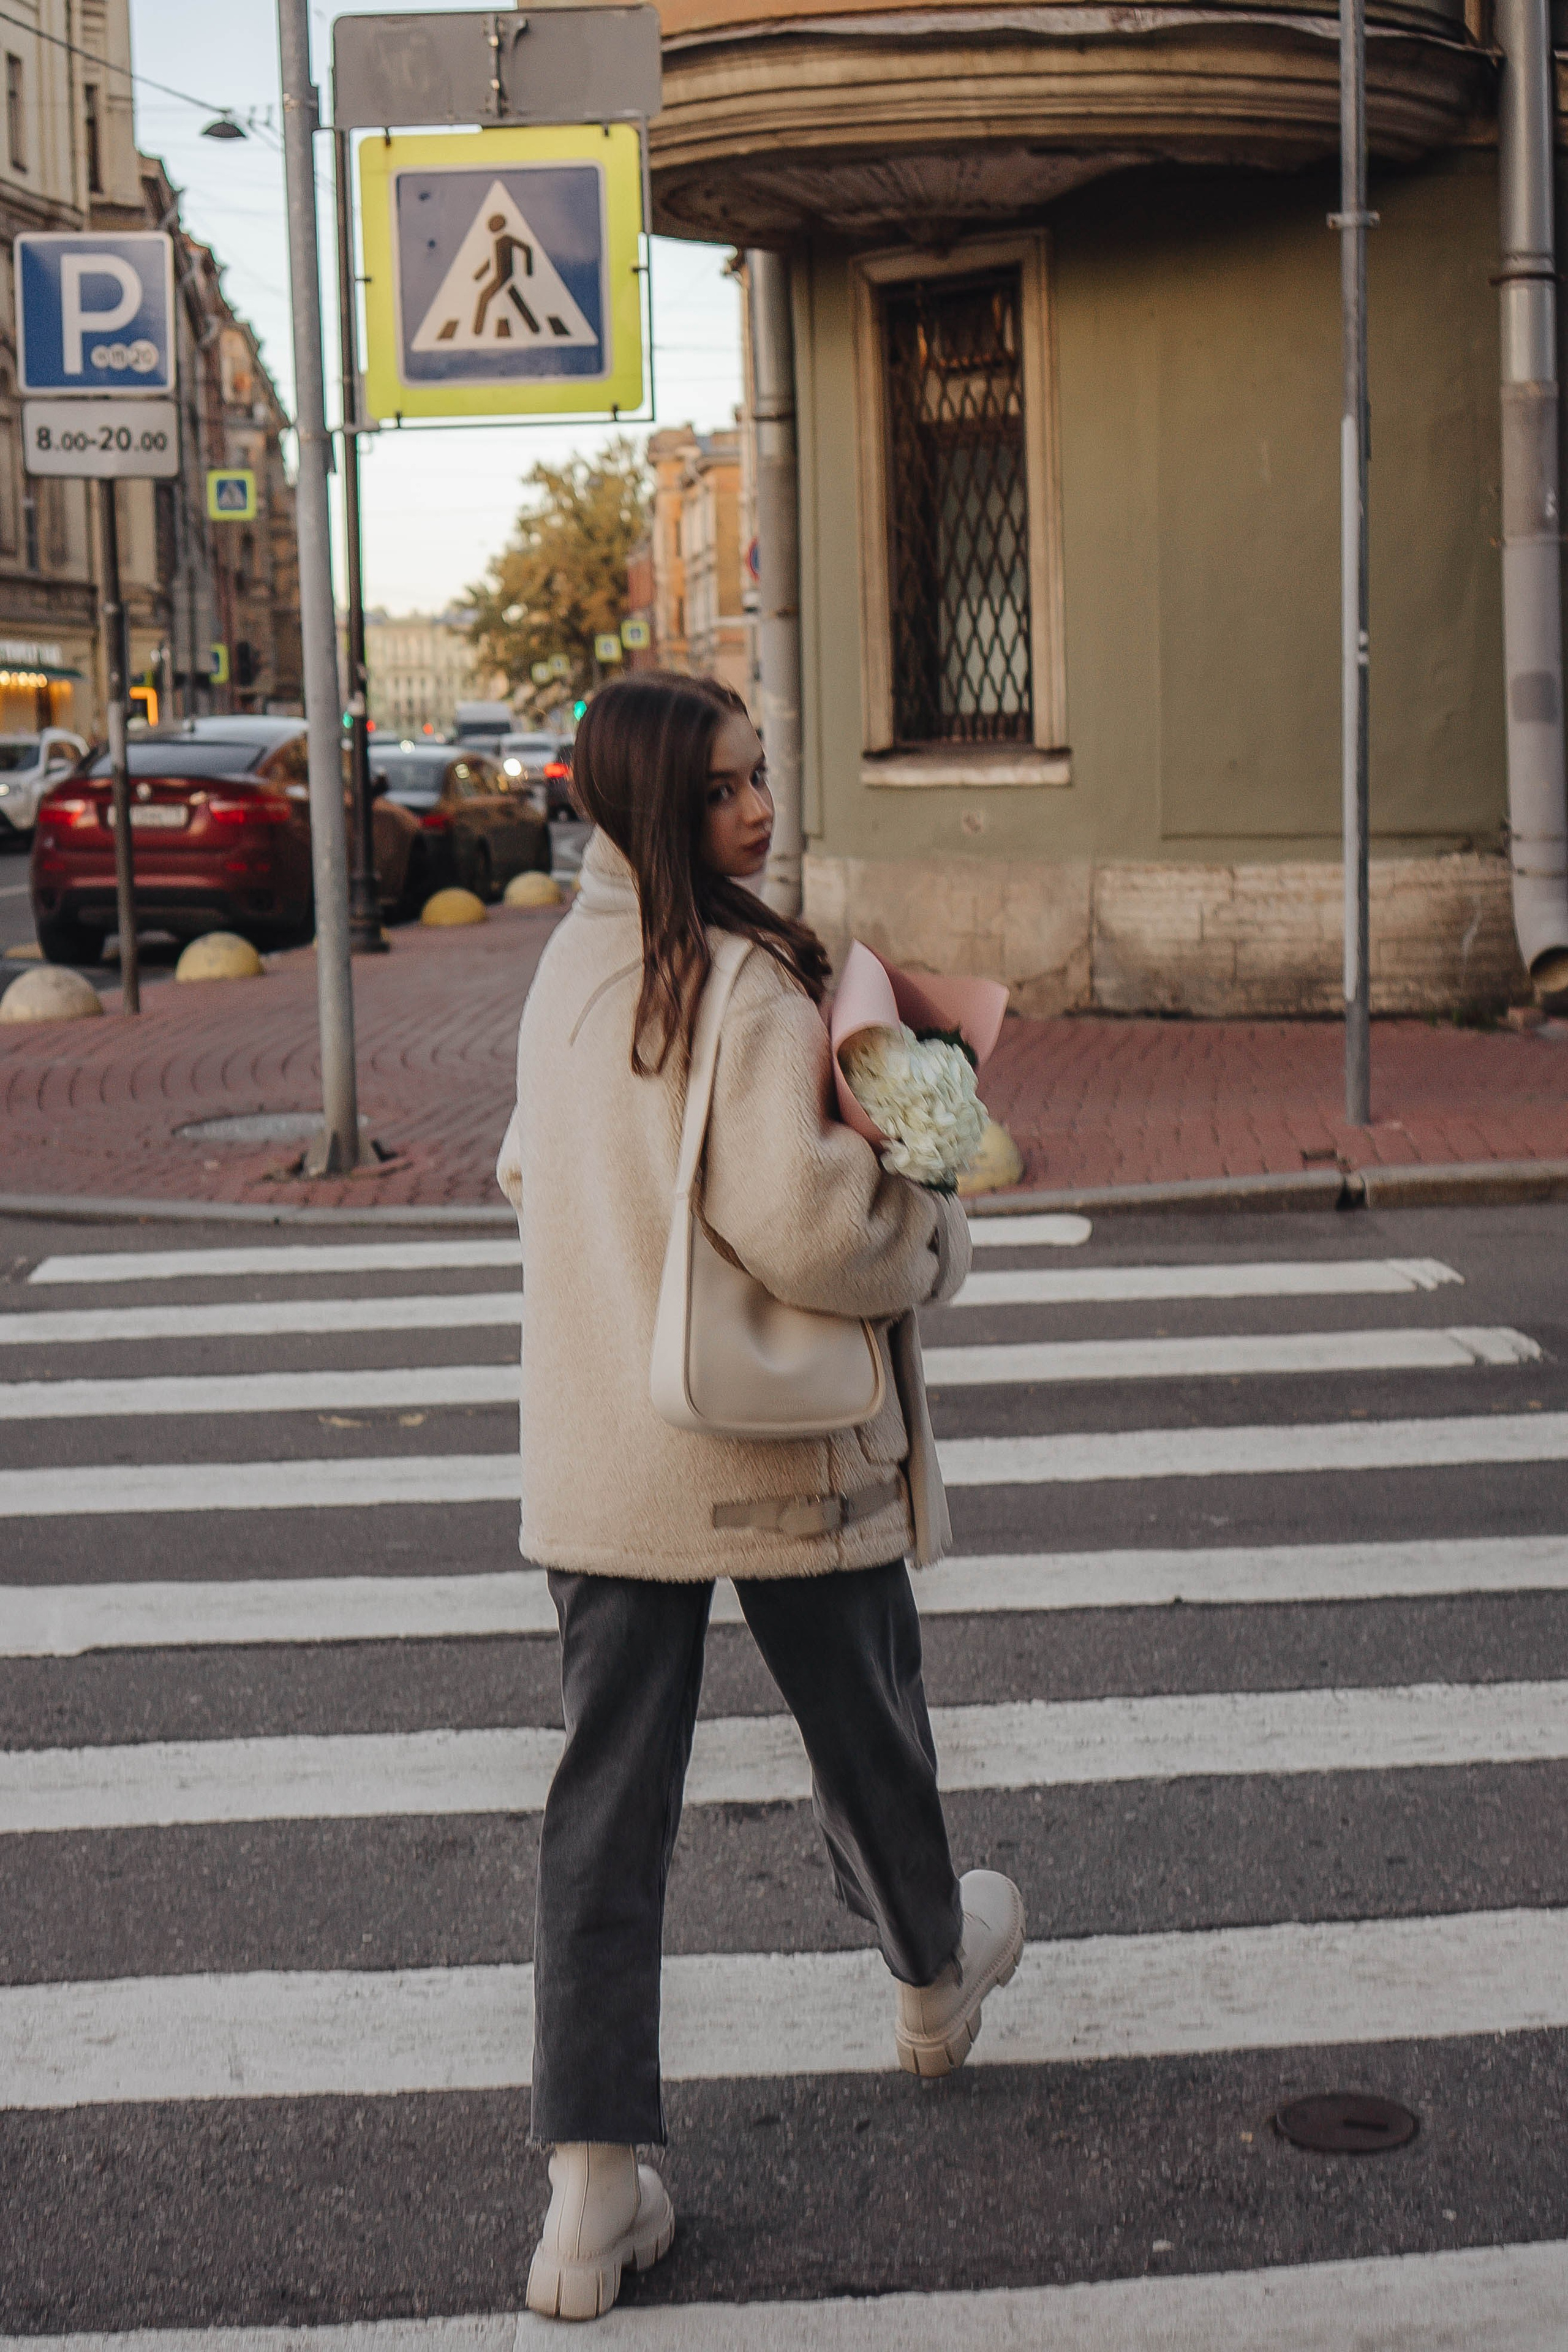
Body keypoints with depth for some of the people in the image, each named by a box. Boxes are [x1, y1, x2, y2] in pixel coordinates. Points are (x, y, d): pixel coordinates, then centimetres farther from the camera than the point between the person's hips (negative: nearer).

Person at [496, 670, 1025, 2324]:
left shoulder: (565, 972, 5)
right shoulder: (752, 985, -19)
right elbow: (802, 1223, -28)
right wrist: (936, 1243, -10)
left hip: (594, 1456, 5)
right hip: (775, 1445, -5)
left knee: (608, 1788, 5)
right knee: (862, 1728, 20)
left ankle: (592, 2184, 2)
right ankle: (934, 1975, 47)